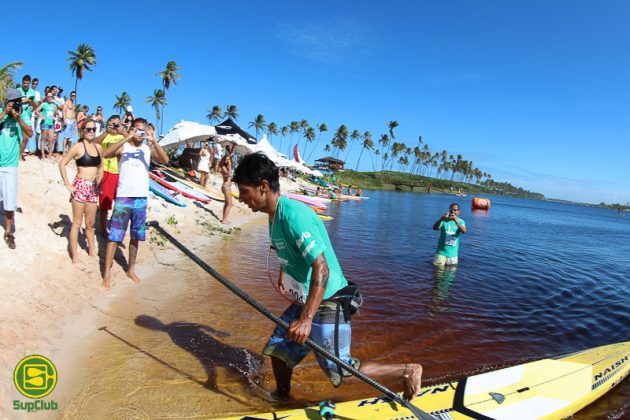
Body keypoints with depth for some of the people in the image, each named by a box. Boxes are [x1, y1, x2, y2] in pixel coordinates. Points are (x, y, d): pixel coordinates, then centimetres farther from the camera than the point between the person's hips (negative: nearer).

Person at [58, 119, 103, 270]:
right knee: (77, 223, 1)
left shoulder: (98, 147, 8)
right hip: (80, 186, -5)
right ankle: (74, 257, 8)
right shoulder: (78, 146, -8)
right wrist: (67, 185, -11)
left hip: (93, 188, 5)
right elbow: (62, 163, -9)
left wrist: (98, 183, 12)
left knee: (90, 223, 15)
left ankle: (92, 251, 28)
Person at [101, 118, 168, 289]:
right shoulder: (123, 146, -2)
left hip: (141, 198, 3)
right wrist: (127, 138, -27)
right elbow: (105, 154, -21)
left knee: (135, 236, 13)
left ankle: (131, 269, 26)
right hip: (123, 197, -3)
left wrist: (154, 141, -23)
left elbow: (165, 160, -11)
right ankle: (107, 273, 7)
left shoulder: (148, 148, 5)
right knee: (115, 235, 0)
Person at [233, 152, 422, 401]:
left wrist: (306, 320, -34)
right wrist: (283, 274, 25)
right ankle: (282, 400, 41)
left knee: (339, 372, 1)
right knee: (278, 349, 16)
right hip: (304, 301, 9)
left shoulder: (293, 214, -26)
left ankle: (408, 371, 15)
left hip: (326, 303, -9)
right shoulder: (275, 215, 3)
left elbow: (321, 269, -31)